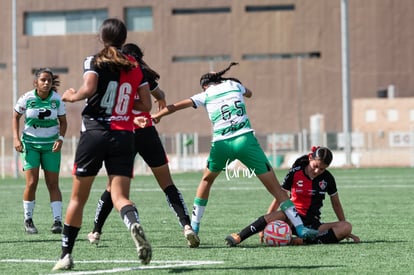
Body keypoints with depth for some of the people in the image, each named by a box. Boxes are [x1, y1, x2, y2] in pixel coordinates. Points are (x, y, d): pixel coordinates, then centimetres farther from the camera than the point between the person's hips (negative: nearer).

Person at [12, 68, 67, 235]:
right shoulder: (27, 98, -10)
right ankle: (28, 220, 7)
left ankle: (57, 221, -3)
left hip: (51, 145, 1)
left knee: (53, 184, -3)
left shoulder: (57, 100, -7)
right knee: (31, 183, -8)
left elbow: (63, 121, 4)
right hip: (30, 144, -1)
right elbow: (16, 116, 4)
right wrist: (16, 138, -5)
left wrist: (60, 138, -12)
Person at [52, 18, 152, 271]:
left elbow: (89, 89, -19)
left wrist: (72, 96, 0)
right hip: (124, 136, 2)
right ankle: (134, 224, -36)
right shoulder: (136, 67, 10)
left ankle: (66, 255, 13)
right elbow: (146, 105, 11)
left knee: (78, 198, 9)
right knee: (120, 196, -1)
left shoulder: (95, 61, -2)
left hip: (95, 133, -2)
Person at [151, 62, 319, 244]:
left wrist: (156, 116, 30)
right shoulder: (234, 84, 18)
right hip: (245, 140, 0)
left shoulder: (205, 95, 14)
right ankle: (301, 229, -7)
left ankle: (193, 227, 30)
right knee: (275, 187, 0)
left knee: (206, 180, 29)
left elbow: (176, 106, 17)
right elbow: (248, 93, 40)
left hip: (221, 144, 0)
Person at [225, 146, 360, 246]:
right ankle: (238, 238, -48)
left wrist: (345, 232, 17)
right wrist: (266, 224, -12)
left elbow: (336, 204, 13)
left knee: (347, 227, -25)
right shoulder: (295, 173, -6)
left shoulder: (327, 178, 1)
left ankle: (306, 241, -40)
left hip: (314, 224, 3)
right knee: (278, 215, -39)